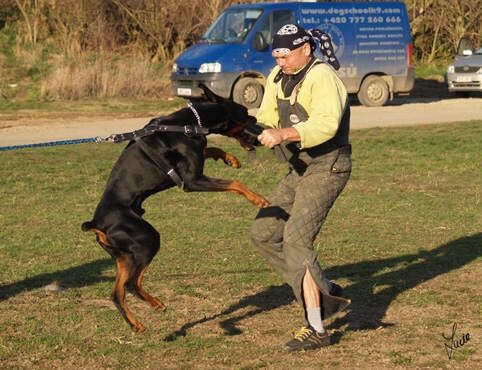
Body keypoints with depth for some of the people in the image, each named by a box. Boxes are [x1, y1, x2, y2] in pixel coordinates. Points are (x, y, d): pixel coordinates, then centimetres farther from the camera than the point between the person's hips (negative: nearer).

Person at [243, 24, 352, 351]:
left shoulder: (322, 77, -19)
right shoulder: (278, 78, 8)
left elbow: (325, 125, -32)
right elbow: (268, 117, 11)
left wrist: (282, 134, -43)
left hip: (327, 168, -10)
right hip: (300, 170, 10)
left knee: (296, 240, -20)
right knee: (263, 232, 8)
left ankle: (315, 329, -18)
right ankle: (327, 293, 12)